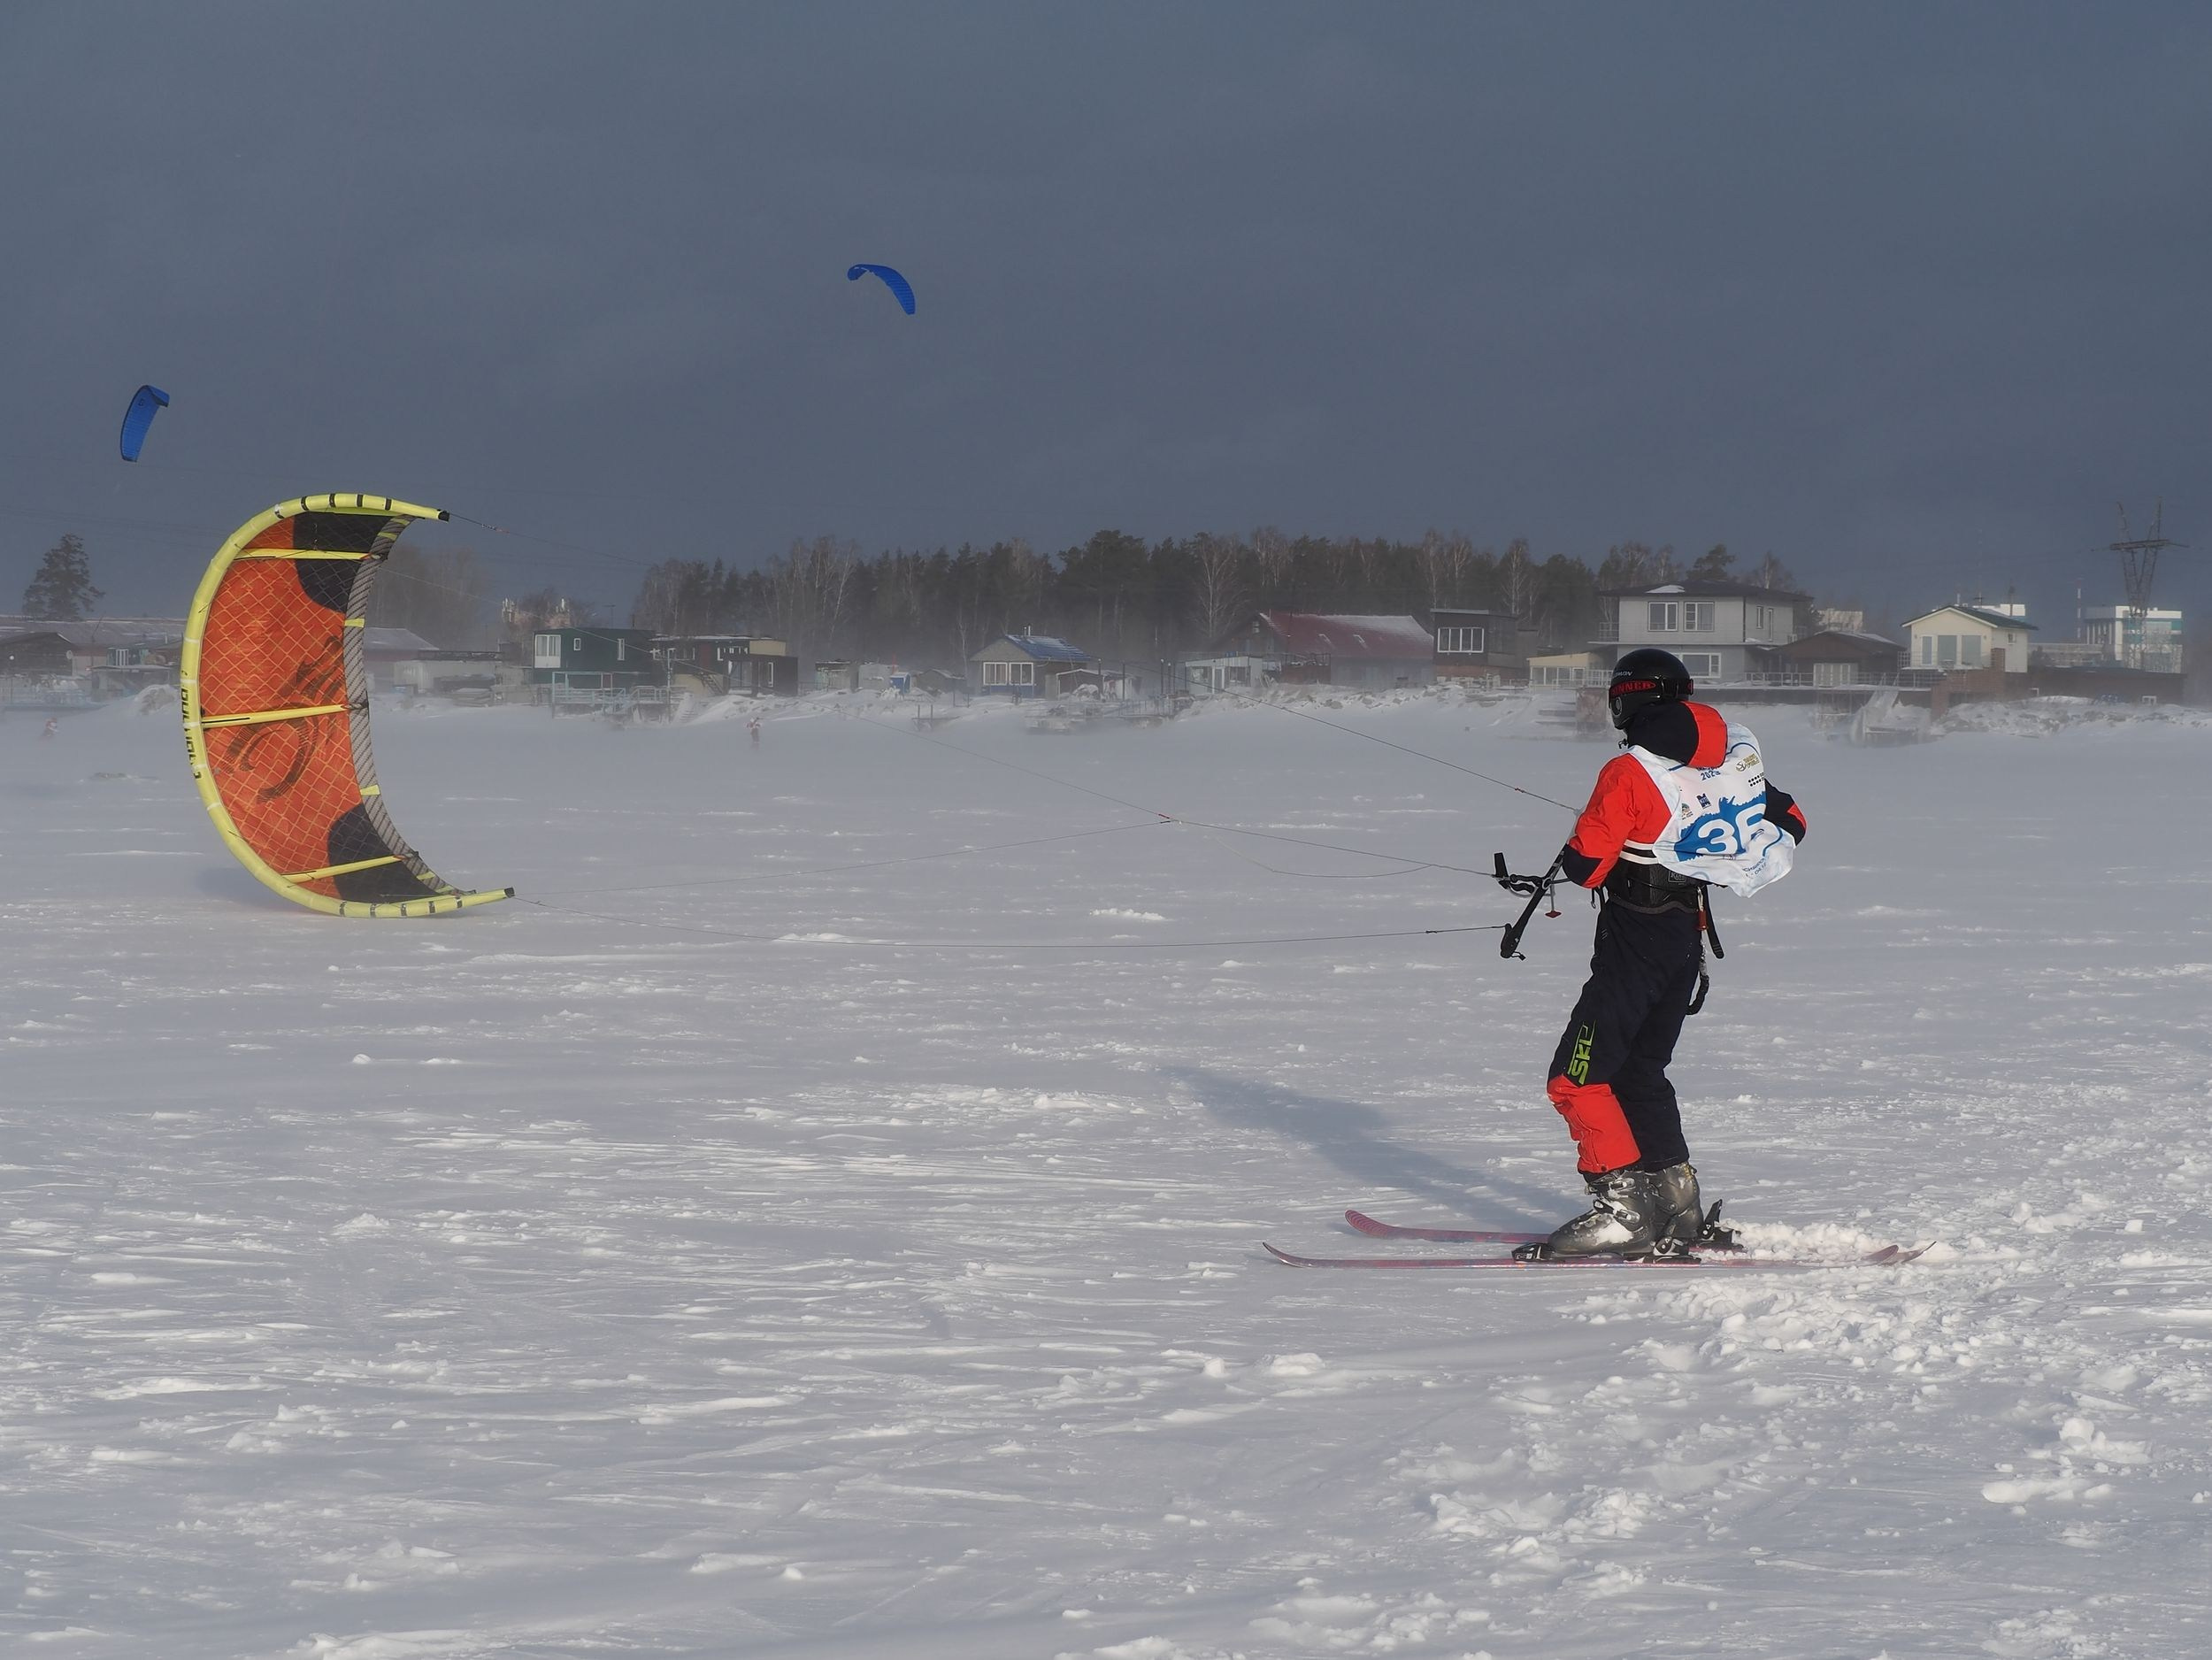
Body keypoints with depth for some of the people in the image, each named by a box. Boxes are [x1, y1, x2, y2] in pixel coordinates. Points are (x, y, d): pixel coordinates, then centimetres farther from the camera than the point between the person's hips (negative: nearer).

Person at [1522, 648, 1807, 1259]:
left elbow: (1585, 864, -16)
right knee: (1640, 1070, 18)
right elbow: (1789, 825, 15)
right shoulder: (1739, 755, 4)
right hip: (1691, 933, 8)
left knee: (1577, 1076, -7)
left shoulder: (1629, 772, -16)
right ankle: (1676, 1206, 17)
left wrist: (1571, 859, 7)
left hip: (1637, 937, -8)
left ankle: (1623, 1208, -14)